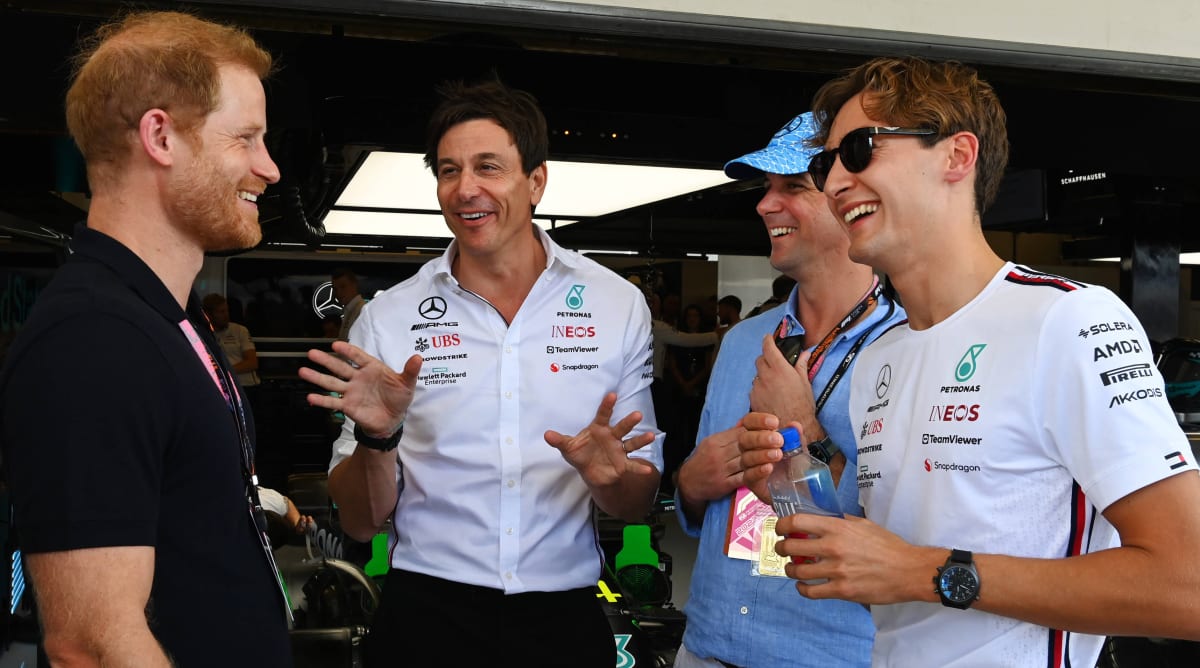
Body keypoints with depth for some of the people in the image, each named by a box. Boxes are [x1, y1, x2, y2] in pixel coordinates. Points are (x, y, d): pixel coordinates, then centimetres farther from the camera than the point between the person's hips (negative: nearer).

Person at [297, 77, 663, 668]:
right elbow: (360, 523, -1)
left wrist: (607, 476, -18)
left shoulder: (618, 305, -2)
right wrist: (376, 438, -19)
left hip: (565, 620, 1)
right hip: (425, 617, -1)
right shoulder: (389, 318, -4)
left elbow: (638, 505, 3)